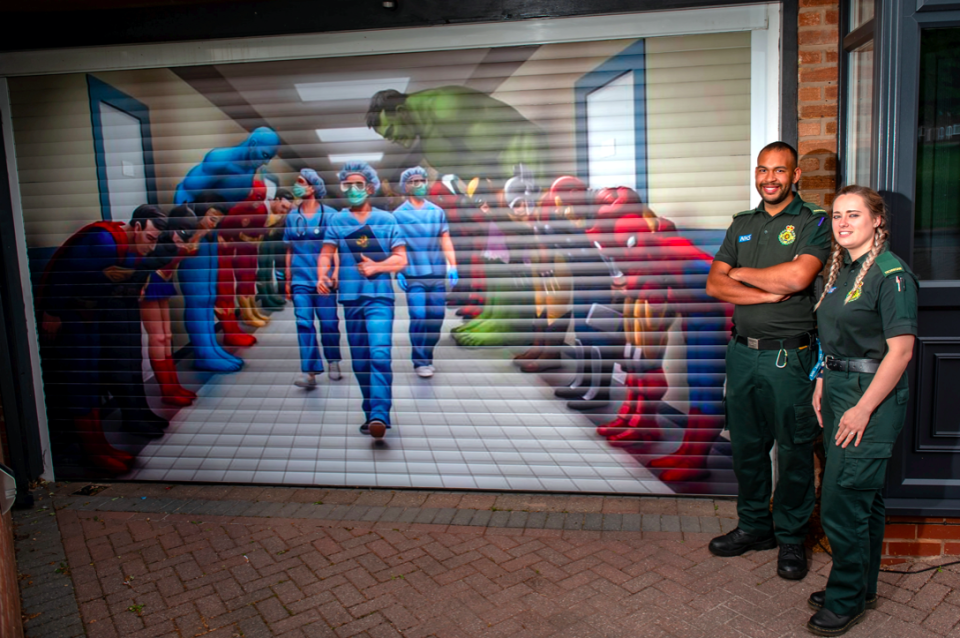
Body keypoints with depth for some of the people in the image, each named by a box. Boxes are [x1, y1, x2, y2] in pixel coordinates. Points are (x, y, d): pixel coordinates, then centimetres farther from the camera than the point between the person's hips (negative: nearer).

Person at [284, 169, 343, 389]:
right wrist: (288, 279, 11)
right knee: (304, 323, -7)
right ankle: (310, 372, -8)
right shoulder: (292, 216, 9)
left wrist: (335, 271, -15)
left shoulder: (329, 214, 0)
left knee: (329, 322, 3)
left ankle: (333, 362, 27)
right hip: (300, 279, 2)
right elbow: (289, 250, 12)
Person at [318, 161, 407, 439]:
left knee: (379, 353, -17)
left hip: (380, 296, -3)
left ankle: (380, 415, -23)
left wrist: (377, 266, -11)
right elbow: (326, 253, 1)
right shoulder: (336, 221, 11)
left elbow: (401, 259, 5)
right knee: (359, 360, 9)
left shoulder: (386, 219, 8)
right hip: (350, 297, 3)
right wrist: (322, 276, -18)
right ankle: (371, 413, 21)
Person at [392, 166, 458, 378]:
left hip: (437, 274, 3)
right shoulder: (398, 214, 4)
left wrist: (452, 265, 3)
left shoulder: (437, 211, 11)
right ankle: (420, 362, 3)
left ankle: (427, 357, 22)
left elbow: (445, 240, 11)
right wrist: (398, 272, -4)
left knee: (436, 317, 5)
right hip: (414, 275, -3)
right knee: (418, 317, -7)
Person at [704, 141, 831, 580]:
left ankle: (791, 538, 23)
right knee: (747, 446, 14)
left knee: (794, 451, 6)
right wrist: (769, 293, -13)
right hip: (743, 351, 5)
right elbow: (715, 284, 2)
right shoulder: (742, 224, 12)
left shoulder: (813, 223, -3)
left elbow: (798, 276, -21)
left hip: (790, 356, -4)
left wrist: (742, 273, -6)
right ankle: (754, 526, 30)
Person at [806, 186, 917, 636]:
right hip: (838, 389, 8)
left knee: (843, 503, -4)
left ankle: (846, 600, 13)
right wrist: (822, 385, 10)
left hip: (872, 396, -8)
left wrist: (863, 408, -19)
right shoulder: (838, 270, 11)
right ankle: (863, 587, 32)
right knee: (863, 497, 18)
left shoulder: (891, 274, -14)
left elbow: (900, 350, -18)